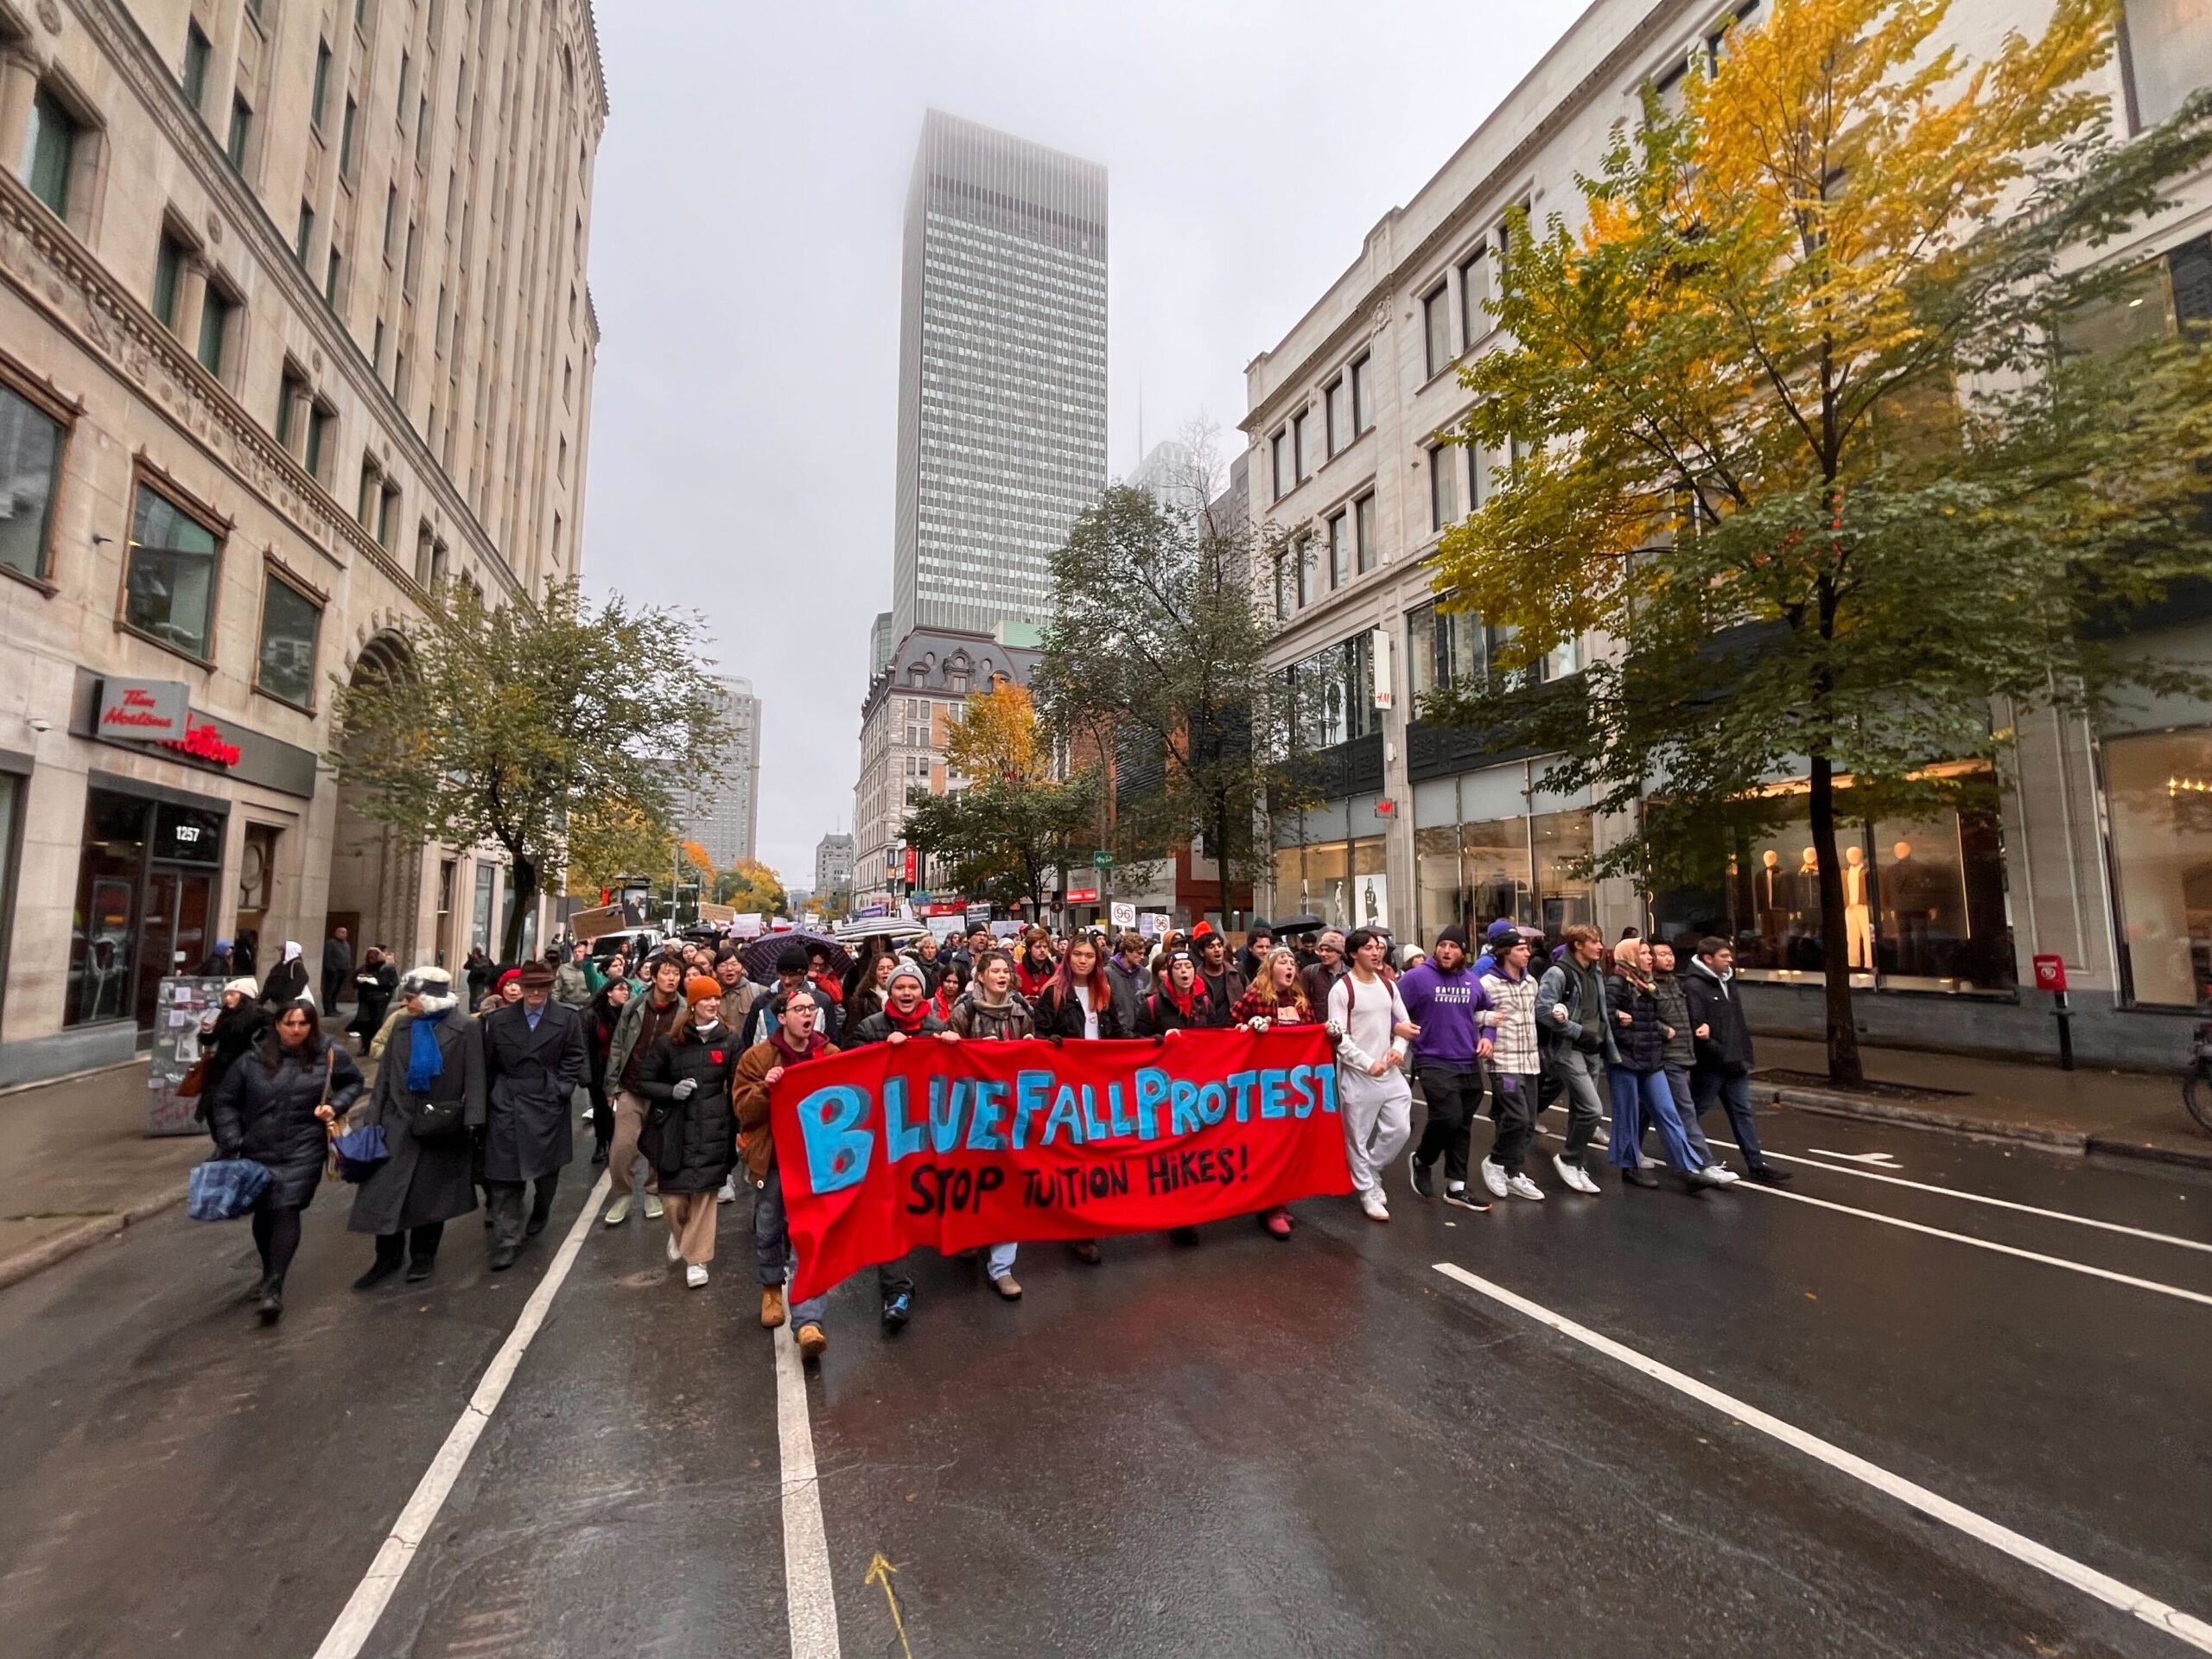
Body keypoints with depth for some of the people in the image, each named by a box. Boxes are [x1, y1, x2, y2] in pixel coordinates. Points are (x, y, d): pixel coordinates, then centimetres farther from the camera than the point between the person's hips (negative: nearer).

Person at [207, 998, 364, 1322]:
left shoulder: (330, 1055, -6)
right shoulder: (254, 1059, -4)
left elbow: (354, 1082, 11)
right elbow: (226, 1101, 5)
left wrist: (336, 1106, -7)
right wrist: (231, 1142, -3)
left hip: (302, 1153, -3)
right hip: (257, 1151, 3)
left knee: (286, 1211, -13)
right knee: (263, 1212, 16)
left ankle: (273, 1289, -10)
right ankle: (269, 1272, 40)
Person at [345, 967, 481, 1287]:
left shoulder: (464, 1030, -12)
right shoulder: (401, 1025, 3)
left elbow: (474, 1079, -13)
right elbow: (386, 1073, 8)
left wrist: (472, 1120, -18)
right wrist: (373, 1116, 4)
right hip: (400, 1120, 4)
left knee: (431, 1194, 10)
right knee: (384, 1190, 3)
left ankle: (423, 1256, 27)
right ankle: (388, 1256, 20)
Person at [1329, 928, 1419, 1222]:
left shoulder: (1388, 986, 9)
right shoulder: (1341, 990, -11)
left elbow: (1405, 1023, 15)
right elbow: (1339, 1037, -13)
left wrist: (1399, 1049, -3)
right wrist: (1369, 1064, -17)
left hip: (1391, 1071, 6)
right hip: (1357, 1074, -6)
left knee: (1399, 1130, 6)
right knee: (1359, 1138, 3)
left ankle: (1371, 1171, 29)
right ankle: (1367, 1191, 18)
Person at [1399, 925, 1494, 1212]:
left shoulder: (1472, 981, 7)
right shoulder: (1417, 977, -10)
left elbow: (1487, 1011, 23)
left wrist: (1486, 1035, 7)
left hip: (1469, 1064, 6)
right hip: (1434, 1062, -6)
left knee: (1462, 1126, 11)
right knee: (1447, 1118, -19)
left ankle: (1456, 1187, 23)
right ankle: (1422, 1160, 11)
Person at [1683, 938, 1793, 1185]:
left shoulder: (1726, 983, 12)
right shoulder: (1693, 986, -16)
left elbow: (1739, 1022, 15)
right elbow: (1696, 1027, -21)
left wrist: (1744, 1055, 2)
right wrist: (1720, 1053, -20)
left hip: (1734, 1064, 8)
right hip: (1709, 1065, -8)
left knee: (1742, 1112, 10)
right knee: (1693, 1111, 6)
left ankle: (1757, 1164, 14)